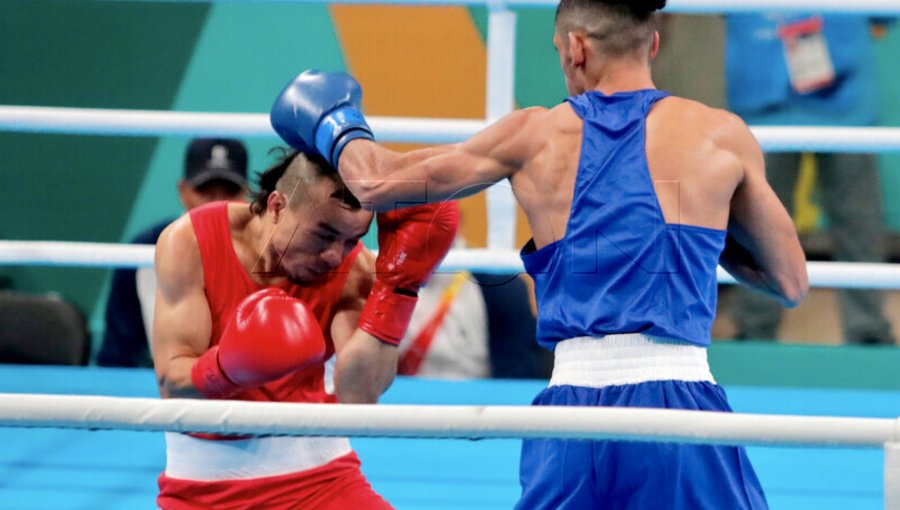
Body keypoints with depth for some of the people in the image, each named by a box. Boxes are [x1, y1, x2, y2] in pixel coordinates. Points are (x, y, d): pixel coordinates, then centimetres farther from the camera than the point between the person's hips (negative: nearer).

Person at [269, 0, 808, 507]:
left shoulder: (535, 135, 10)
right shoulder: (721, 135, 6)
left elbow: (375, 184, 19)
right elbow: (791, 282, 15)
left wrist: (333, 128, 40)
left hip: (573, 402, 2)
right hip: (678, 403, -2)